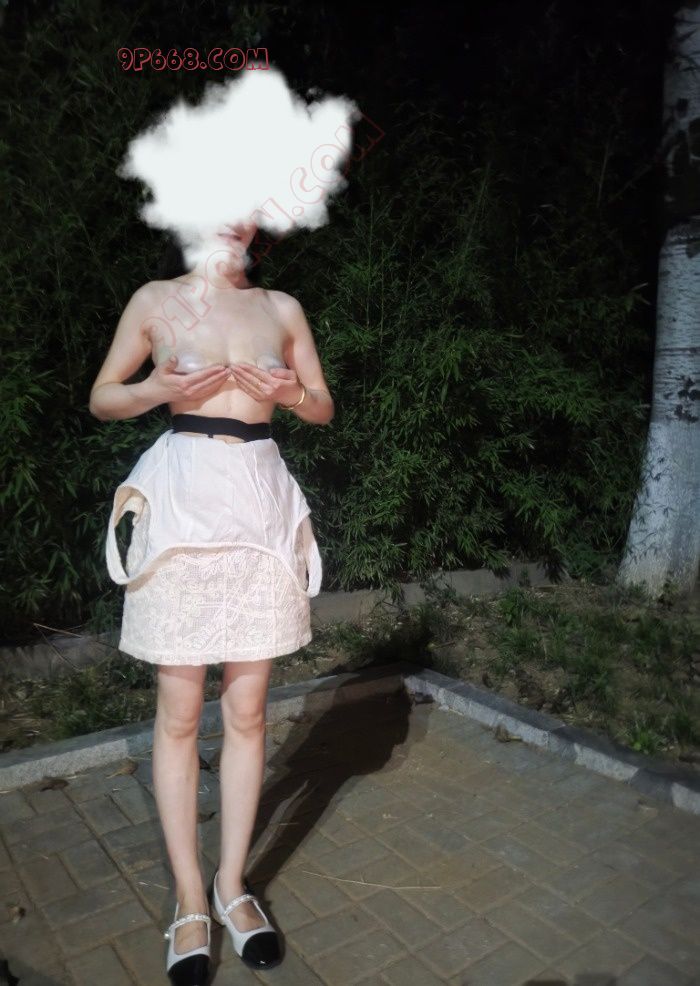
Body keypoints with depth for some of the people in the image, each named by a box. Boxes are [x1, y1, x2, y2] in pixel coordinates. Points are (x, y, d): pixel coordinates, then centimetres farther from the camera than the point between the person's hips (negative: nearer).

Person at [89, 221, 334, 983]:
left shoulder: (282, 308, 11)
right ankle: (190, 898, 22)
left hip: (262, 503, 2)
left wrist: (290, 393, -7)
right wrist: (162, 389, -10)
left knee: (246, 711, 7)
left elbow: (324, 408, 15)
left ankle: (232, 883, 26)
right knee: (179, 713, 4)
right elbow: (101, 398, 9)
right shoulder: (157, 300, 6)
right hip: (184, 499, -2)